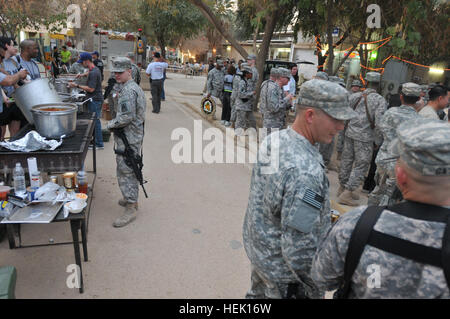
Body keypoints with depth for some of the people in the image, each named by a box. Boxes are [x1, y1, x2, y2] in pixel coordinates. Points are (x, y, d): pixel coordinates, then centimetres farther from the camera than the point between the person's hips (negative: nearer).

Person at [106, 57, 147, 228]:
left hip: (127, 139, -11)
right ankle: (132, 198, 34)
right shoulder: (135, 87, 15)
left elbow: (127, 117, -25)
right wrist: (113, 109, 13)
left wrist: (110, 124, -10)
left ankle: (130, 209, 0)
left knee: (125, 171, -6)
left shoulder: (128, 91, -19)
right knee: (130, 169, 20)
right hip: (134, 136, 11)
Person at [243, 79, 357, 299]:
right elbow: (299, 251, -31)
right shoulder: (305, 172, -36)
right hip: (283, 274, -7)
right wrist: (318, 290, -15)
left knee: (259, 293, 29)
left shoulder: (272, 140, -8)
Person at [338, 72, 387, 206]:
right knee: (361, 166, 4)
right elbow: (379, 123, -15)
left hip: (350, 133, 5)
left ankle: (342, 188, 30)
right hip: (365, 137, -5)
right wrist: (377, 141, -4)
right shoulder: (380, 100, -9)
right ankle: (346, 194, 1)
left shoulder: (355, 96, 3)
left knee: (346, 160, 16)